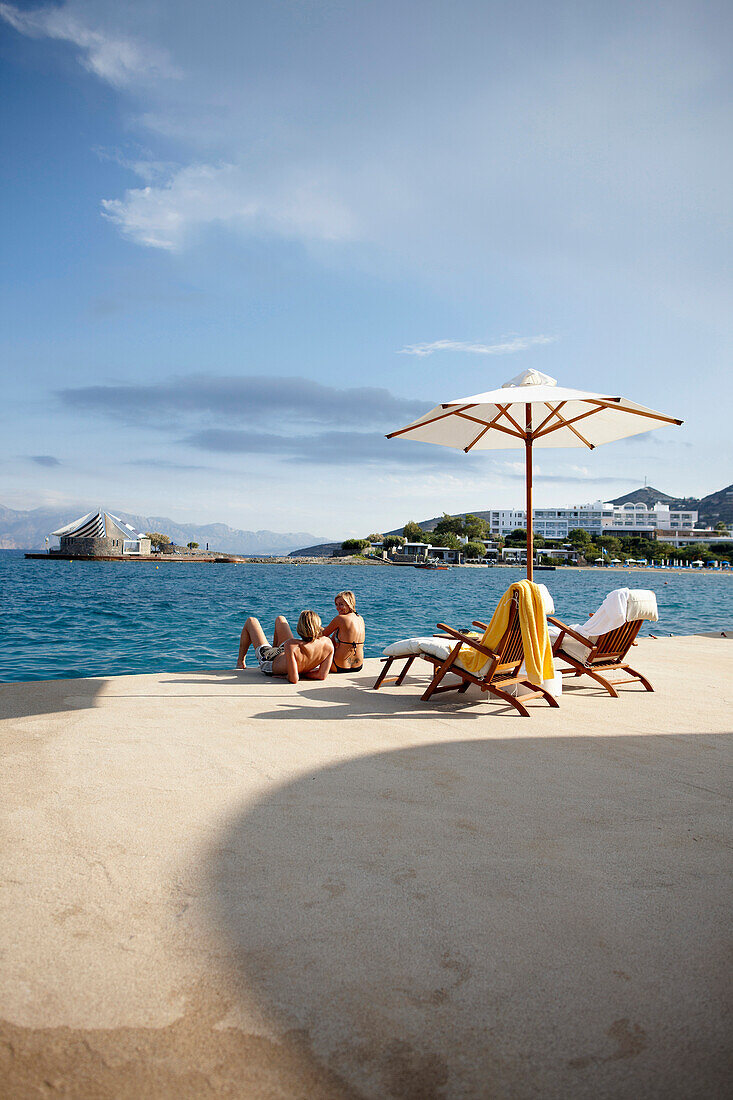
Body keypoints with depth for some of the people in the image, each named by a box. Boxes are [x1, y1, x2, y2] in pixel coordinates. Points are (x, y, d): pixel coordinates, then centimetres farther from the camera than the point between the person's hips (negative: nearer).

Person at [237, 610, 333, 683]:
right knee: (280, 619, 29)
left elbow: (294, 679, -43)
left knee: (251, 621, 22)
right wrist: (303, 672, -15)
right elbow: (322, 676, -26)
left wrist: (289, 675, -22)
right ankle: (275, 648, 56)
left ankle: (240, 661, 44)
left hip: (269, 661, -5)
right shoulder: (328, 643, -34)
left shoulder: (292, 645, -47)